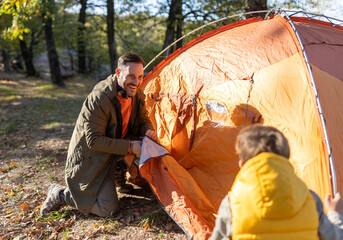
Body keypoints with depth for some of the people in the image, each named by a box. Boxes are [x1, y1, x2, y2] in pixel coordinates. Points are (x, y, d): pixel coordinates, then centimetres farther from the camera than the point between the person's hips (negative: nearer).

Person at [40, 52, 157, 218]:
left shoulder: (136, 94, -5)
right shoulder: (99, 99, -30)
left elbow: (142, 119, 11)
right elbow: (94, 140, -28)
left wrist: (147, 130, -13)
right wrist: (129, 147, -30)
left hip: (113, 154, 8)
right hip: (89, 159, -8)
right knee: (108, 209, -13)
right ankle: (61, 194, 7)